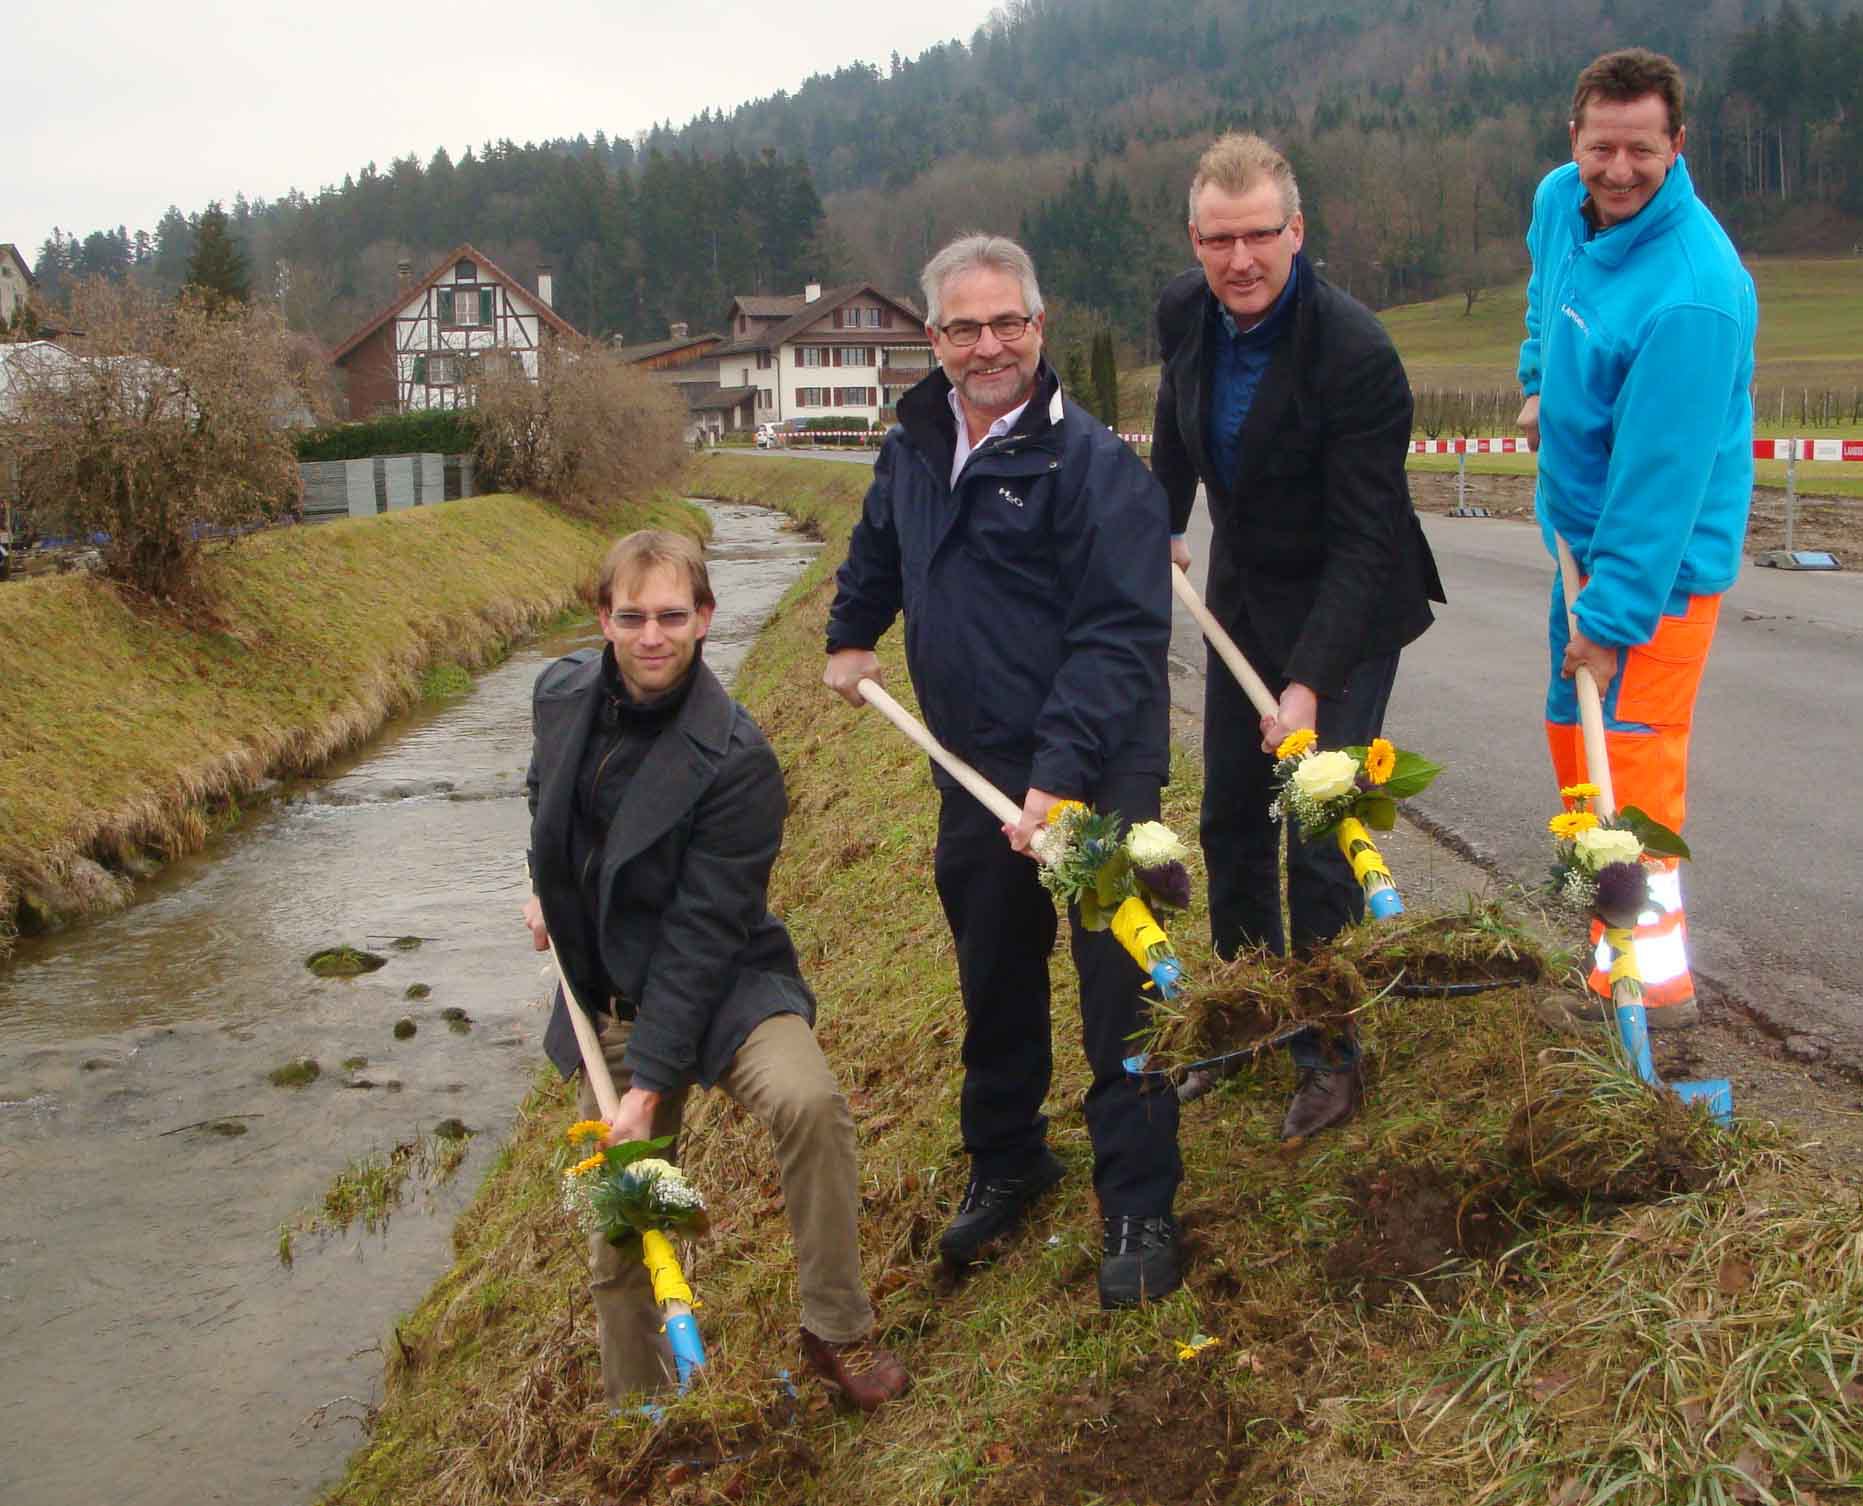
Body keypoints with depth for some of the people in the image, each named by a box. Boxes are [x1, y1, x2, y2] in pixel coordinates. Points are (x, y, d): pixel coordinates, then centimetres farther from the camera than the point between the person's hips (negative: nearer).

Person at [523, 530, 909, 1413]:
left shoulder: (735, 760, -22)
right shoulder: (562, 696, -4)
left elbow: (701, 935, -24)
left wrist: (652, 1080, -26)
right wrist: (543, 885, 18)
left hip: (721, 985, -5)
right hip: (609, 996, 5)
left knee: (806, 1100, -33)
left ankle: (836, 1334, -14)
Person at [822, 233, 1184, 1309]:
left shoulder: (1093, 463, -16)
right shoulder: (916, 445, 7)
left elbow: (1121, 639, -22)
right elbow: (880, 548, 31)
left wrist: (1060, 775, -28)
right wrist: (851, 637, 32)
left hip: (1098, 776, -6)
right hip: (974, 774, 7)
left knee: (1119, 992, -1)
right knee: (995, 986, 19)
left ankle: (1140, 1212, 13)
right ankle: (1006, 1164, 39)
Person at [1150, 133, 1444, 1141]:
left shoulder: (1356, 354, -28)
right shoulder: (1184, 311, -9)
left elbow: (1364, 540, -27)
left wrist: (1309, 682, -32)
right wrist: (1163, 526, 24)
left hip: (1346, 613, -6)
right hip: (1243, 595, 7)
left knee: (1321, 837, -7)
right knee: (1230, 820, 15)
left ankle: (1330, 1056, 11)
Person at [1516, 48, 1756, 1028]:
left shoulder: (1693, 294, -30)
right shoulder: (1559, 201, -4)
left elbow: (1662, 473, -29)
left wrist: (1614, 616, -27)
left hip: (1663, 553, -9)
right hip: (1580, 526, 9)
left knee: (1633, 752, -10)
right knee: (1572, 724, 18)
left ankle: (1651, 975, -3)